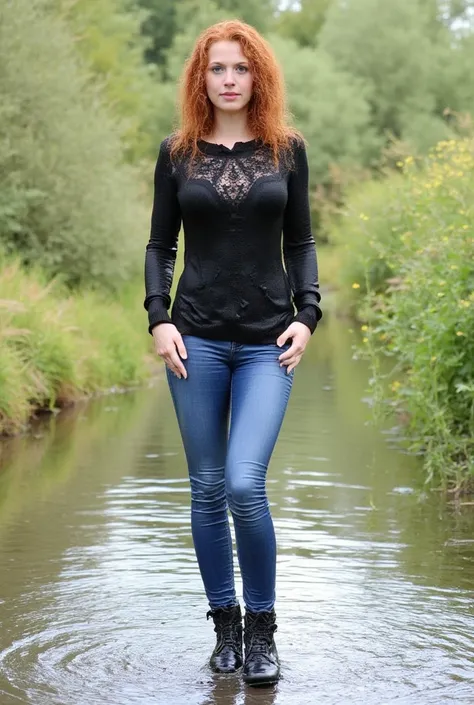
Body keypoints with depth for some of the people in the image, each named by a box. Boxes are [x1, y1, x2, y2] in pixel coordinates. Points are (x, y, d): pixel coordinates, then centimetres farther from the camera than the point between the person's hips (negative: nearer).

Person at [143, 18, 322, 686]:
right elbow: (160, 245, 9)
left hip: (266, 343, -1)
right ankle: (224, 625, 20)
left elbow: (300, 242, 10)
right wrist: (160, 319, -4)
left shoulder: (287, 149, 6)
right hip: (198, 341, 1)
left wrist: (306, 316, -2)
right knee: (207, 490, 5)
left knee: (245, 484, -14)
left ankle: (262, 626, 4)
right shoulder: (178, 153, 6)